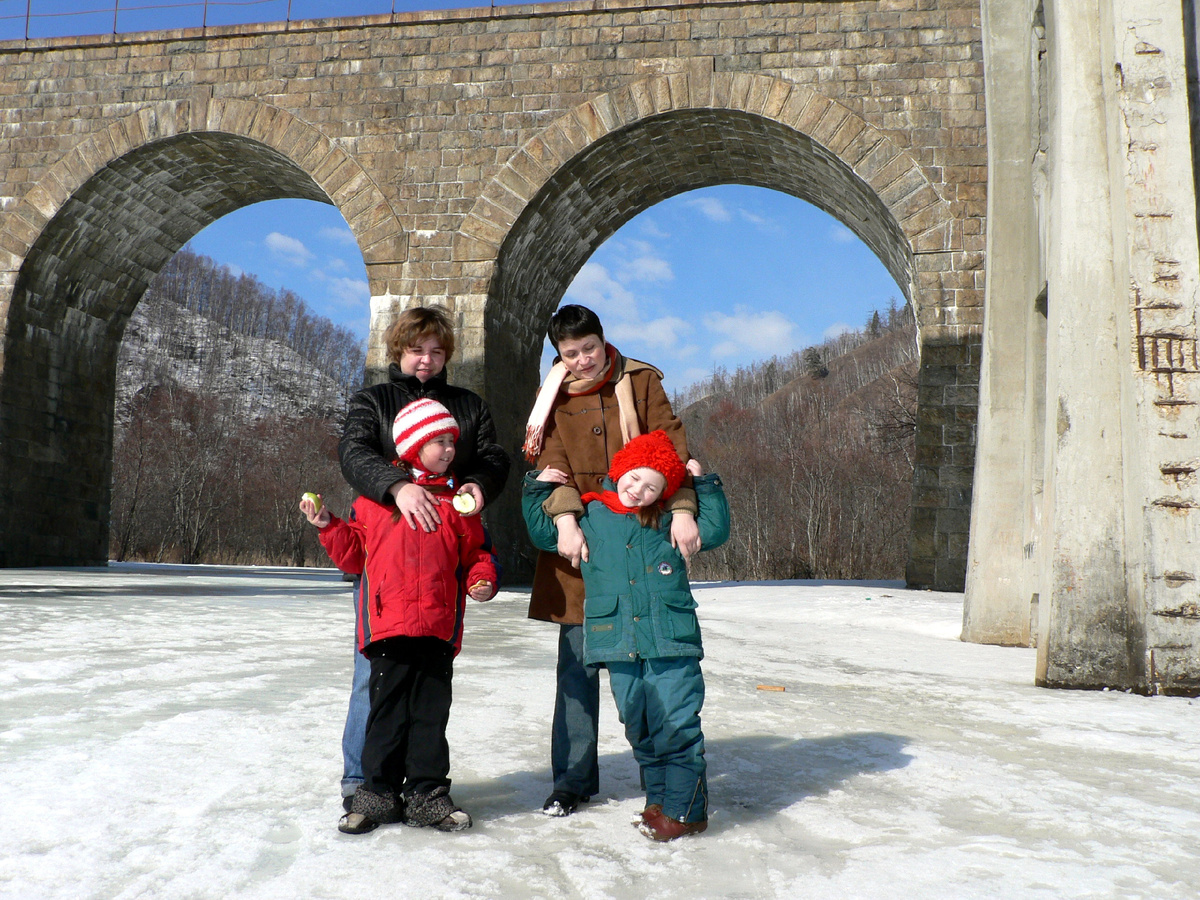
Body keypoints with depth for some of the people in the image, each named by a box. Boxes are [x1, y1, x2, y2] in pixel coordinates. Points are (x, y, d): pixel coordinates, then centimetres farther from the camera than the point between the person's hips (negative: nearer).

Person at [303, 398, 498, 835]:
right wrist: (328, 526, 1)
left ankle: (427, 792, 18)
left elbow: (476, 552, 15)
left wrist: (483, 579, -4)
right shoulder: (374, 496, 8)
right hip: (388, 626, -1)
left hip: (439, 628, 2)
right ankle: (378, 793, 17)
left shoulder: (457, 500, 12)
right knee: (387, 712, 4)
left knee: (431, 713, 7)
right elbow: (353, 555, 14)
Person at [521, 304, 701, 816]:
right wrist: (565, 520, -23)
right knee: (577, 662, 1)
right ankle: (574, 778, 13)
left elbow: (671, 445, -4)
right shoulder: (554, 399, 7)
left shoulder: (641, 382, 5)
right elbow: (552, 465, -5)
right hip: (579, 542, 1)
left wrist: (682, 508, -20)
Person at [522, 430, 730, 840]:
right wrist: (538, 489, 13)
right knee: (640, 731, 10)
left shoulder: (668, 522, 8)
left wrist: (705, 485, 8)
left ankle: (684, 809, 6)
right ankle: (659, 801, 24)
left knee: (677, 727, -4)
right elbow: (543, 532, 20)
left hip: (671, 643, -1)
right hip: (619, 645, 2)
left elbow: (715, 530, 13)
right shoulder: (589, 515, 8)